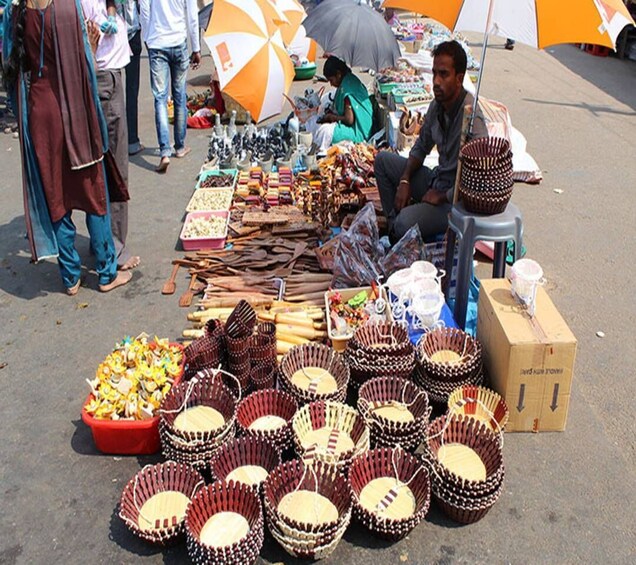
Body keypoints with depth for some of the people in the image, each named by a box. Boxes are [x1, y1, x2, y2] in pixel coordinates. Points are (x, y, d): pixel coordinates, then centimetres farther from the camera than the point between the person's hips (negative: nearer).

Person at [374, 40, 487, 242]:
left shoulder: (471, 118, -28)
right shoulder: (438, 105, -1)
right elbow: (421, 146, 15)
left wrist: (441, 196, -18)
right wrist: (404, 181, 1)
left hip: (456, 200, -9)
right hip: (436, 180, 9)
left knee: (406, 222, -32)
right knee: (383, 159, 9)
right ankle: (393, 225, 9)